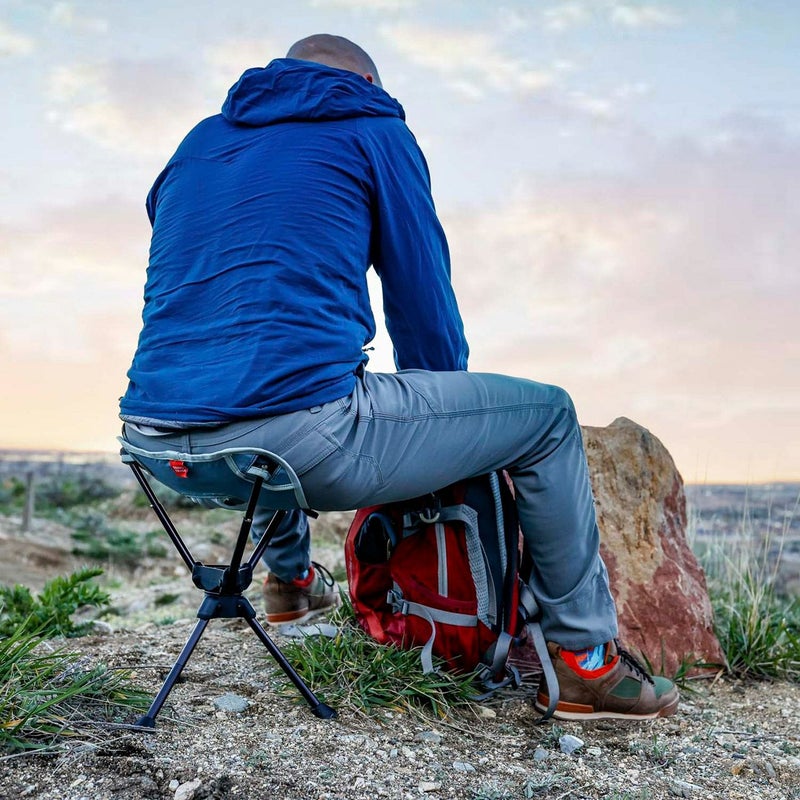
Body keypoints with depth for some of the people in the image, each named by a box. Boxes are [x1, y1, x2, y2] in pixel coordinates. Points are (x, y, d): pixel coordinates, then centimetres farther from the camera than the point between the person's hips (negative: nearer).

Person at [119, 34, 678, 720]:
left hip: (157, 443, 8)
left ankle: (291, 577, 56)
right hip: (300, 440, -7)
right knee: (547, 415, 9)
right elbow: (423, 299, 8)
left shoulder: (200, 141, 24)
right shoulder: (373, 130, 8)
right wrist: (441, 432, 24)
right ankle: (585, 659, 17)